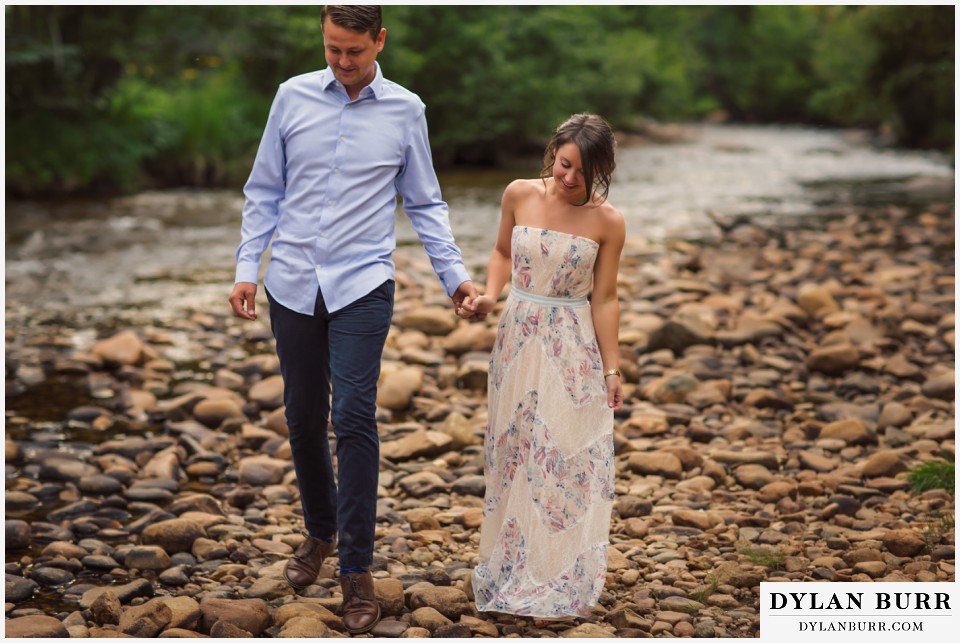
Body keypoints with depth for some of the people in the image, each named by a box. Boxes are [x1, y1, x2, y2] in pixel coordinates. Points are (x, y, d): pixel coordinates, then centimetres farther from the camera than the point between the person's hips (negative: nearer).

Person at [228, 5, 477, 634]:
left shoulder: (405, 110, 2)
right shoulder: (293, 97, 4)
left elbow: (425, 203, 9)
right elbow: (264, 192, 10)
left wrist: (454, 273, 0)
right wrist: (248, 267, 3)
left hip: (362, 286, -2)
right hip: (293, 285, 2)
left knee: (354, 418, -10)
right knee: (303, 417, 10)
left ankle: (357, 570, -3)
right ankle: (320, 532, 31)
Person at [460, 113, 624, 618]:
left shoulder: (607, 222, -8)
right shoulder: (520, 195, -3)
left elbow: (604, 300, -4)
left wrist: (612, 370, -4)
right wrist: (489, 295, -5)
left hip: (572, 349, -3)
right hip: (518, 339, 3)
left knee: (566, 458, -3)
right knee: (514, 454, 10)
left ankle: (558, 582, 7)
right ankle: (512, 571, 24)